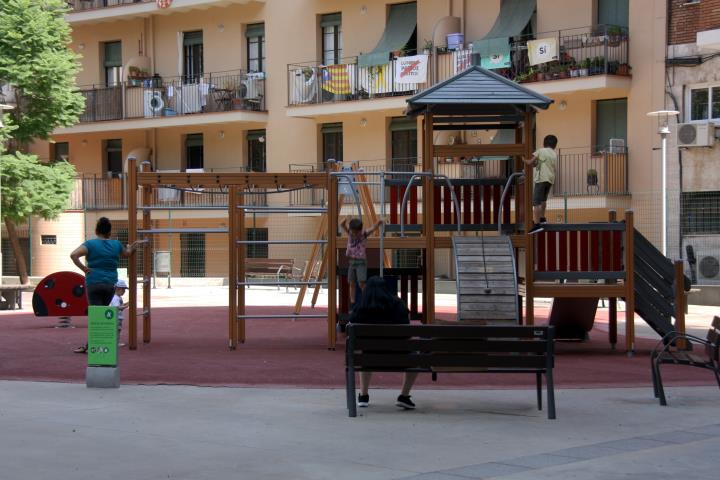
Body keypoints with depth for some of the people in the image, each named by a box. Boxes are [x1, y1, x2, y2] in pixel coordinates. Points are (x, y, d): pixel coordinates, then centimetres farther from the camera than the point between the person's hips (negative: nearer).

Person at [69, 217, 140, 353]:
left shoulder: (91, 244, -5)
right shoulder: (116, 244, 7)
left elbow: (73, 255, -21)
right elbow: (127, 253, 28)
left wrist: (83, 268, -11)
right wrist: (131, 249, 48)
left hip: (94, 283, -3)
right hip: (111, 284, 4)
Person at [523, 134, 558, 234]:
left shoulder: (540, 151, -2)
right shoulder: (555, 154, 13)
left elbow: (530, 162, -8)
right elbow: (555, 169, 15)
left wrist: (524, 160, 14)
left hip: (541, 179, -7)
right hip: (551, 179, 7)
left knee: (536, 202, -13)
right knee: (543, 199, 28)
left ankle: (537, 224, -25)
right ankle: (541, 218, 42)